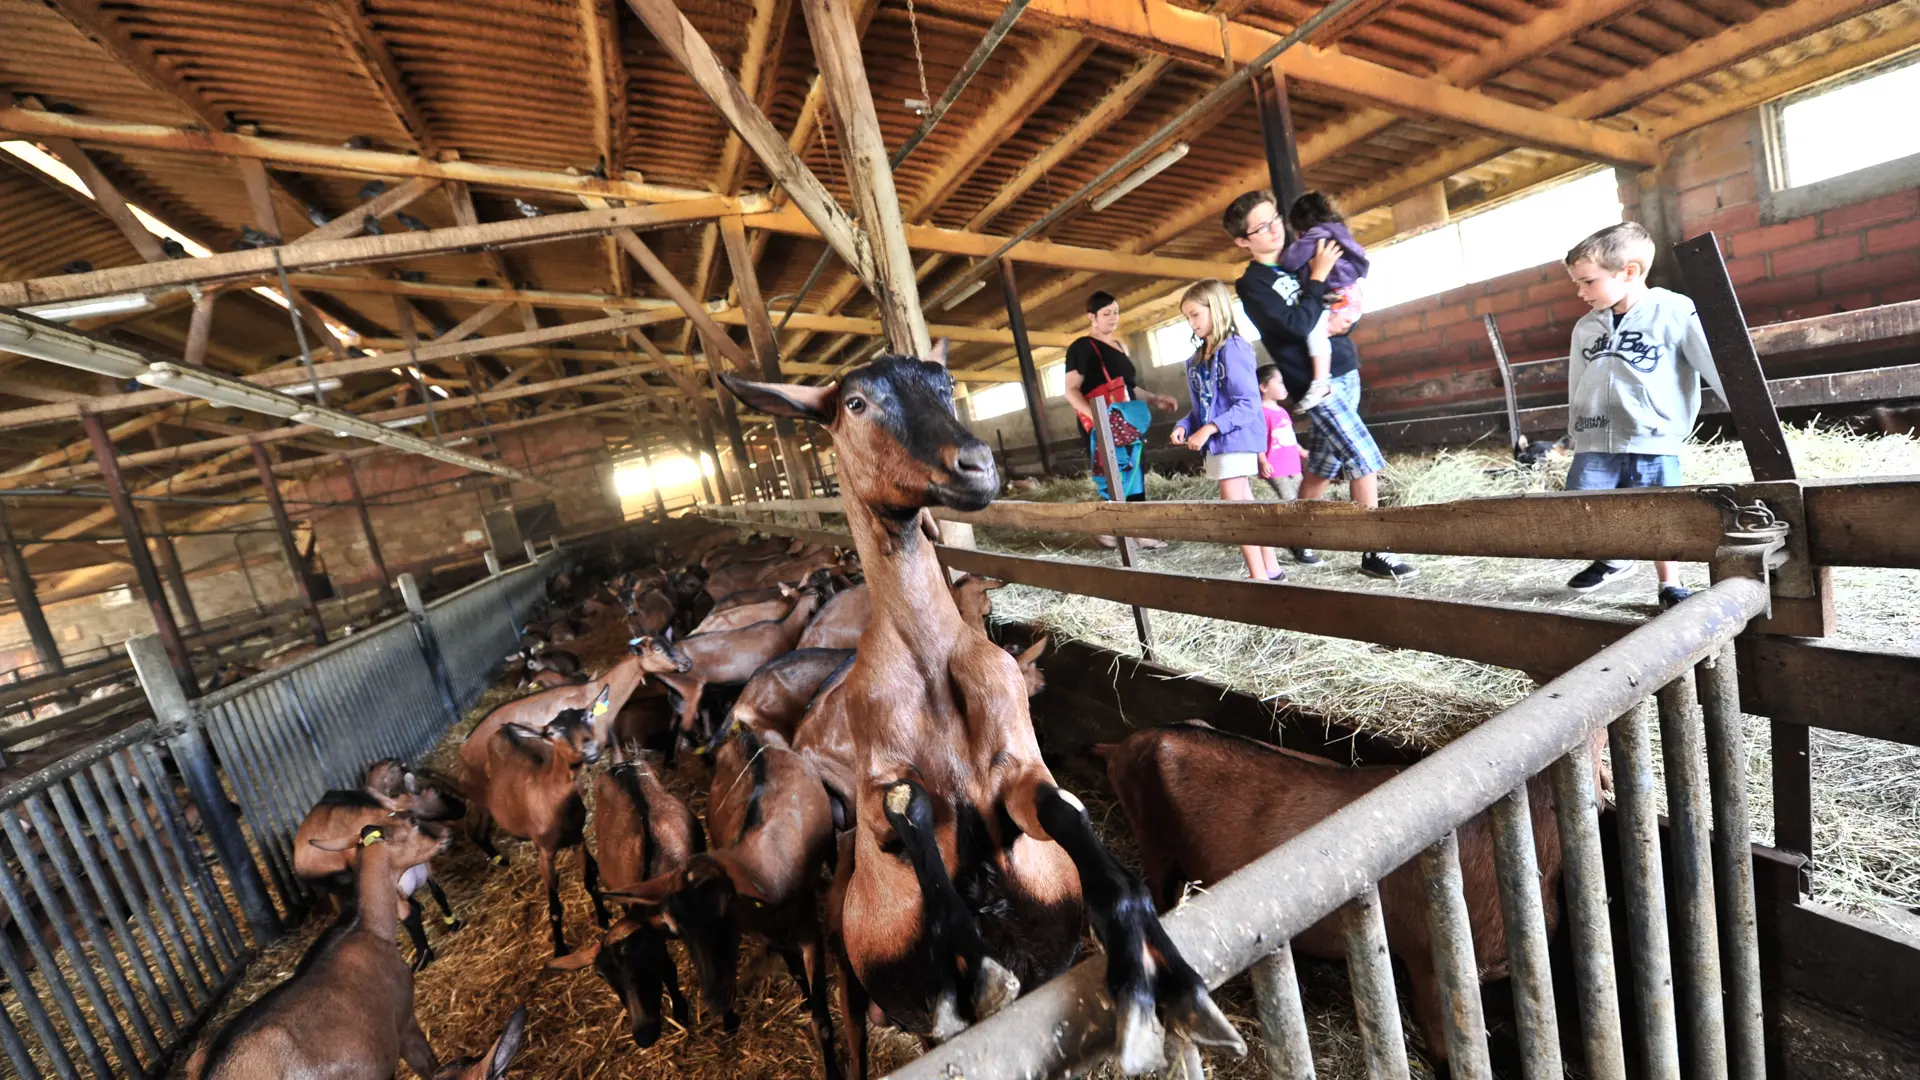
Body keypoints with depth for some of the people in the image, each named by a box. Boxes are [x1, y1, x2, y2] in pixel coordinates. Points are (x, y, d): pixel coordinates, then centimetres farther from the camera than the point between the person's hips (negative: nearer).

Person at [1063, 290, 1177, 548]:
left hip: (1129, 420, 8)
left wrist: (1154, 399, 16)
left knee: (1135, 474, 8)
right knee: (1114, 477, -10)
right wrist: (1095, 416, -29)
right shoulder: (1082, 347, -6)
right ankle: (1105, 528, 3)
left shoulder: (1119, 345, 19)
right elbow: (1072, 391, -16)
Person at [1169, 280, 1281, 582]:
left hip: (1236, 438, -8)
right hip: (1218, 442, 8)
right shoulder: (1196, 360, 13)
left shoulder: (1234, 348, -12)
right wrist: (1184, 426, -4)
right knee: (1245, 506, 12)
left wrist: (1208, 429, -24)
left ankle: (1260, 577, 0)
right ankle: (1271, 569, 22)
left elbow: (1248, 403, -18)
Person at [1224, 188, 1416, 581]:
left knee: (1322, 468, 11)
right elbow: (1300, 324, -19)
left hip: (1346, 373, 7)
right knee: (1365, 463, -10)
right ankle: (1375, 554, 1)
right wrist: (1318, 276, -14)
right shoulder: (1252, 284, -9)